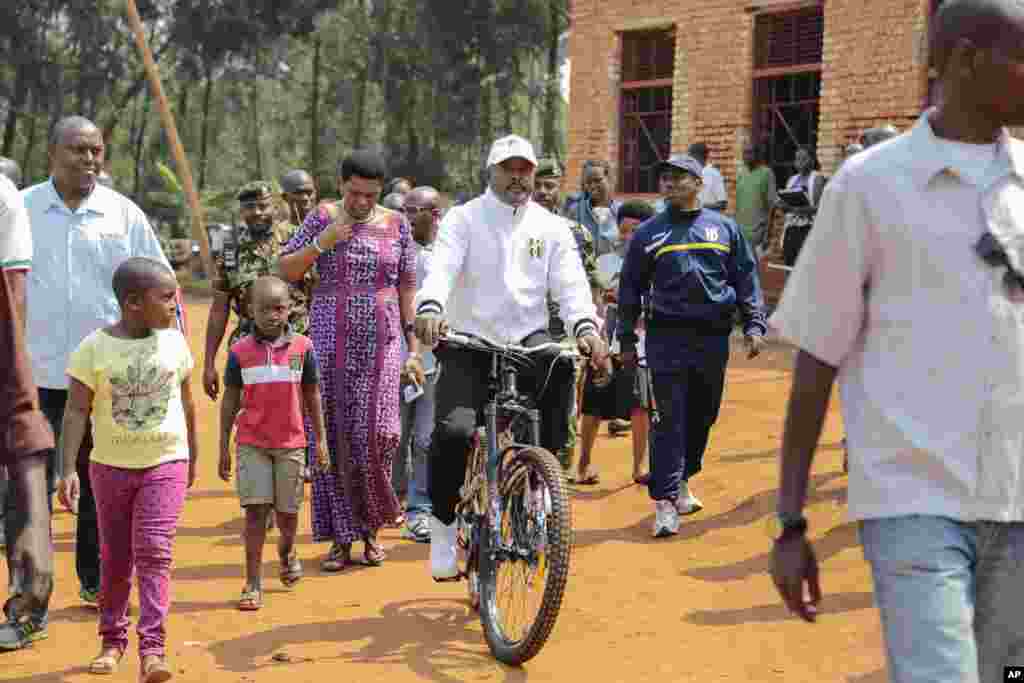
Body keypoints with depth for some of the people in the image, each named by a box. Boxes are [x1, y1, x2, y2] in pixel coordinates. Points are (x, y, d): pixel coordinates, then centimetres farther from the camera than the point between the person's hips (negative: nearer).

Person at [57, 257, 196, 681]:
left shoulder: (174, 342, -2)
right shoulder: (95, 348, -9)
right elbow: (76, 411, -9)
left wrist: (192, 457, 17)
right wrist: (68, 468, -17)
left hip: (166, 463, 0)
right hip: (111, 465, 0)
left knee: (153, 552, -12)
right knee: (116, 558, 12)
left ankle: (152, 648, -12)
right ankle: (112, 639, 29)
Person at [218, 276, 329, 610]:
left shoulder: (302, 346, -1)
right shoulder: (240, 351, -2)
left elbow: (312, 395, 6)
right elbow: (230, 399, 4)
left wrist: (321, 440, 7)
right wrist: (224, 448, 4)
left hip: (291, 442, 1)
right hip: (252, 443, -1)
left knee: (287, 510, 10)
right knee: (256, 509, -5)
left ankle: (287, 552, 42)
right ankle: (253, 584, 2)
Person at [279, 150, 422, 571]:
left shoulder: (397, 225, 6)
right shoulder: (323, 219, 3)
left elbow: (407, 287, 10)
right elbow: (285, 271, 2)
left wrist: (414, 347, 6)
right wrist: (321, 243, -12)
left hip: (381, 342, 0)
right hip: (331, 341, 0)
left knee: (375, 432, -8)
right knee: (334, 435, 0)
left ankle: (370, 529, 13)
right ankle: (341, 538, 10)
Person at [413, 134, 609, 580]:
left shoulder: (551, 228, 11)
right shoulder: (464, 218, 4)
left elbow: (570, 283, -1)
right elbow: (441, 268, -13)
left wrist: (586, 328, -22)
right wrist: (429, 308, -35)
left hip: (527, 340, 2)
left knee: (560, 366, -32)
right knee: (453, 431, -23)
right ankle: (443, 522, 2)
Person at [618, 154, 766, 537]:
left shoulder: (724, 228, 10)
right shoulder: (649, 233, 7)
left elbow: (746, 278, 11)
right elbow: (630, 288, 10)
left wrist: (754, 324, 1)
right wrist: (627, 340, 7)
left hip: (713, 336, 2)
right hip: (667, 336, -2)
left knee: (703, 416, 11)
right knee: (670, 419, -8)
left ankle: (680, 481, 29)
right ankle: (665, 500, -7)